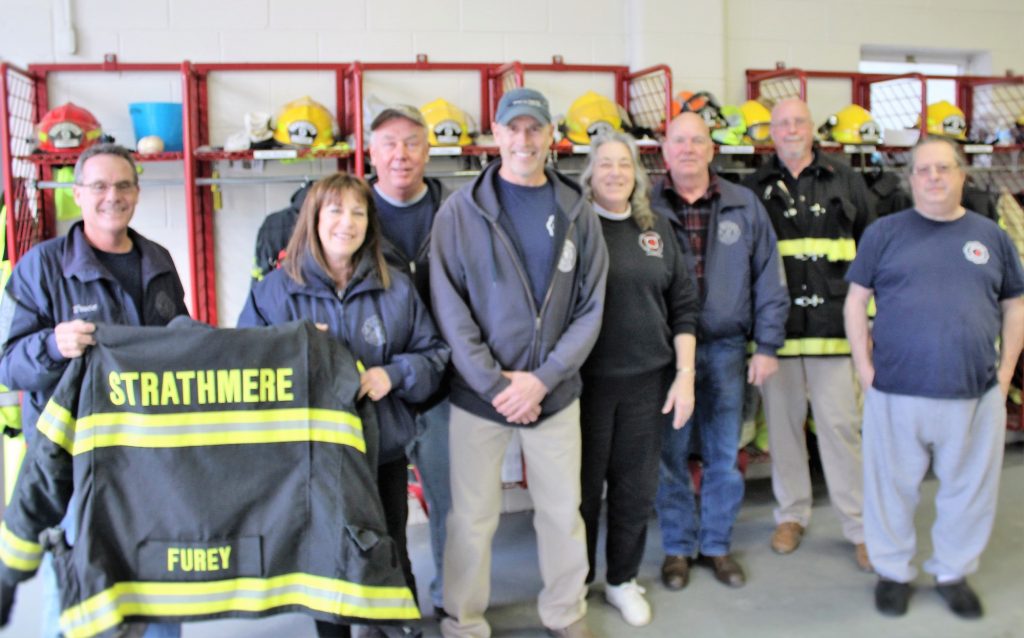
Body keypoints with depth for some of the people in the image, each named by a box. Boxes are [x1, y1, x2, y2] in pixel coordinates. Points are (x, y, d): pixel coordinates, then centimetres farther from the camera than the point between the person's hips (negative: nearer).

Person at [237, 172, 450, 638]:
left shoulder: (396, 288, 3)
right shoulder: (274, 290, 0)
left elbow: (434, 354, 4)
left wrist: (394, 373, -15)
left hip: (384, 452, 1)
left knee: (390, 561, 14)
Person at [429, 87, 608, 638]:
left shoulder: (577, 212, 2)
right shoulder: (461, 210, -4)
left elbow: (590, 309, 0)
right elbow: (450, 308, -7)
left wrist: (542, 379, -10)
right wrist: (495, 383, -13)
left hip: (554, 391, 2)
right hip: (479, 392, -2)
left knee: (563, 511, 13)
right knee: (471, 517, 7)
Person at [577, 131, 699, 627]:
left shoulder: (658, 230, 8)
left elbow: (683, 307, 9)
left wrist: (685, 374, 3)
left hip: (648, 382, 3)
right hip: (585, 381, -3)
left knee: (637, 488, 12)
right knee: (583, 487, 8)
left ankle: (623, 580, 31)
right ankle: (577, 583, 27)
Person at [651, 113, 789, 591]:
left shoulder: (744, 206, 4)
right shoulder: (648, 208, 0)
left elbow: (768, 280, 5)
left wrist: (767, 346, 2)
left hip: (726, 348, 2)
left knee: (724, 456, 10)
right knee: (671, 454, 7)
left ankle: (717, 544, 28)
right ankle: (678, 547, 24)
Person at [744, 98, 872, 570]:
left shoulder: (845, 181, 9)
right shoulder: (755, 188, 10)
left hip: (833, 323, -1)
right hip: (775, 325, 1)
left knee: (840, 423, 0)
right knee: (783, 421, 9)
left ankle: (861, 526, 13)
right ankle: (792, 514, 25)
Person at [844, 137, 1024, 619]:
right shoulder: (884, 232, 2)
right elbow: (856, 300, 2)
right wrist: (865, 367, -5)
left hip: (976, 395, 2)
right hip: (896, 393, -2)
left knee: (969, 490, 13)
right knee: (892, 487, 9)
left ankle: (953, 572, 33)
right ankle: (892, 571, 28)